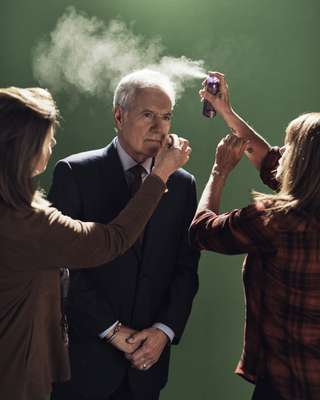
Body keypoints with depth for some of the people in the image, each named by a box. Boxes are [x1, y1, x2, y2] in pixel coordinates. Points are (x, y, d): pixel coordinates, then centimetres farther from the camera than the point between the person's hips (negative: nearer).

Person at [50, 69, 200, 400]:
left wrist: (165, 330, -7)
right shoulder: (74, 172, -7)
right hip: (85, 352, -3)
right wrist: (112, 330, -12)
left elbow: (186, 268, 4)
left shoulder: (182, 184, 4)